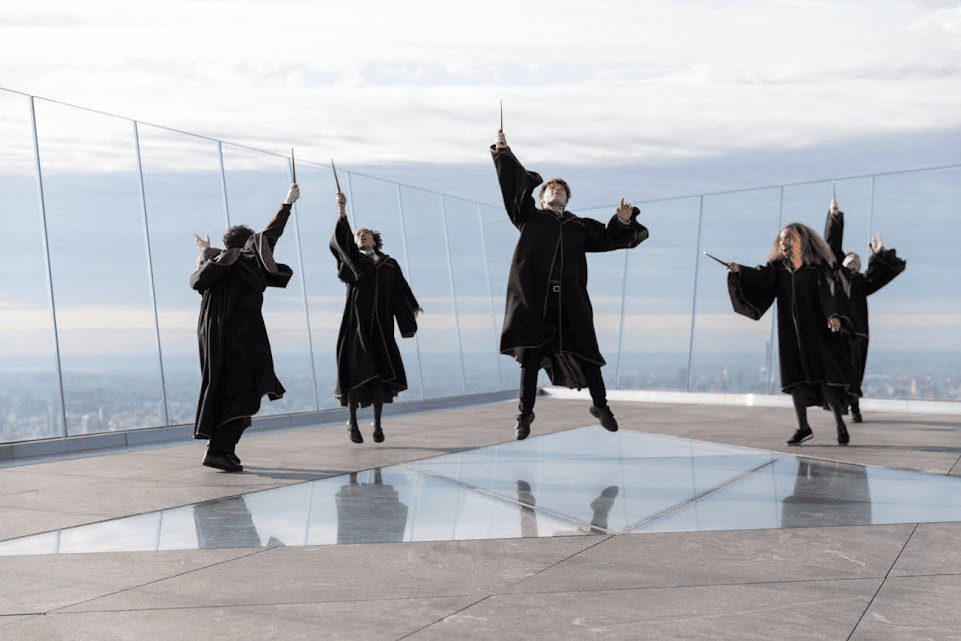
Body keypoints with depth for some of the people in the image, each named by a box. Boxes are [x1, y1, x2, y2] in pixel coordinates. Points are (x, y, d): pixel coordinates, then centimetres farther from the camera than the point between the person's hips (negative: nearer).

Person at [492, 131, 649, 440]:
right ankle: (525, 413, 7)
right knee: (531, 353, -3)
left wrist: (623, 221, 0)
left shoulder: (579, 226, 24)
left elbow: (608, 237, 19)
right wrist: (503, 151, 3)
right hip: (533, 294, -2)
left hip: (570, 298, 2)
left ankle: (600, 406, 17)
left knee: (585, 350, 0)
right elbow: (515, 183, 11)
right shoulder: (530, 217, 18)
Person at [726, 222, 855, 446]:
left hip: (816, 329, -3)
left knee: (825, 379, -6)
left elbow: (830, 291, -13)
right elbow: (762, 275, -8)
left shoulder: (818, 266, -2)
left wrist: (834, 315, -30)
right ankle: (803, 428, 6)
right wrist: (740, 270, -27)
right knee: (795, 379, -1)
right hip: (790, 332, 4)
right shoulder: (779, 267, 9)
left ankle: (839, 421, 12)